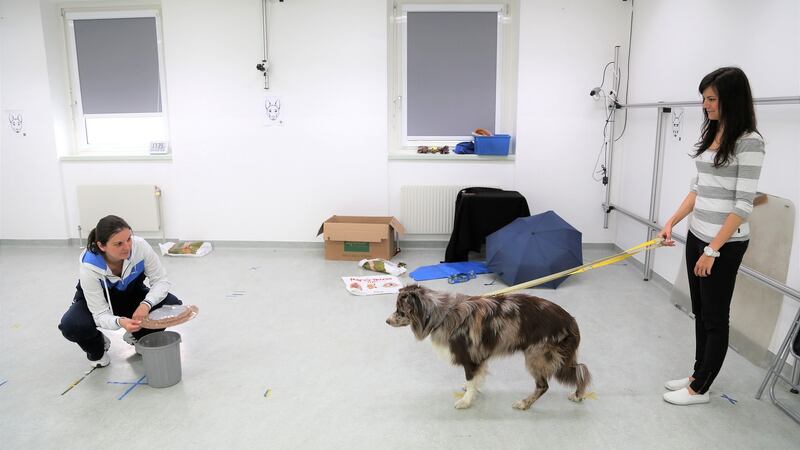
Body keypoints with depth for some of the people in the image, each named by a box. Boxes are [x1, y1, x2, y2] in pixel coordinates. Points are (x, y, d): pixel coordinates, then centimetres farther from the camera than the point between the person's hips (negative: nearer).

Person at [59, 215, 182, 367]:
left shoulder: (140, 246, -32)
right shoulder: (89, 267, -35)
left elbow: (161, 280, -22)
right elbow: (100, 314, -32)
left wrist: (146, 304, -41)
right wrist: (120, 322, -55)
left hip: (132, 295, 2)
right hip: (96, 302, -2)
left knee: (173, 305, -23)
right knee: (71, 326, -32)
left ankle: (138, 337, 8)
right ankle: (97, 348, 5)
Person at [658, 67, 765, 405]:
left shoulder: (749, 142, -15)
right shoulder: (711, 134, 9)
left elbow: (743, 204, -18)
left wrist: (713, 250, -18)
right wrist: (672, 222, 6)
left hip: (725, 243, -8)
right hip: (697, 236, 8)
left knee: (715, 316, 5)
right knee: (700, 312, 17)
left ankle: (700, 389, 18)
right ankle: (698, 374, 32)